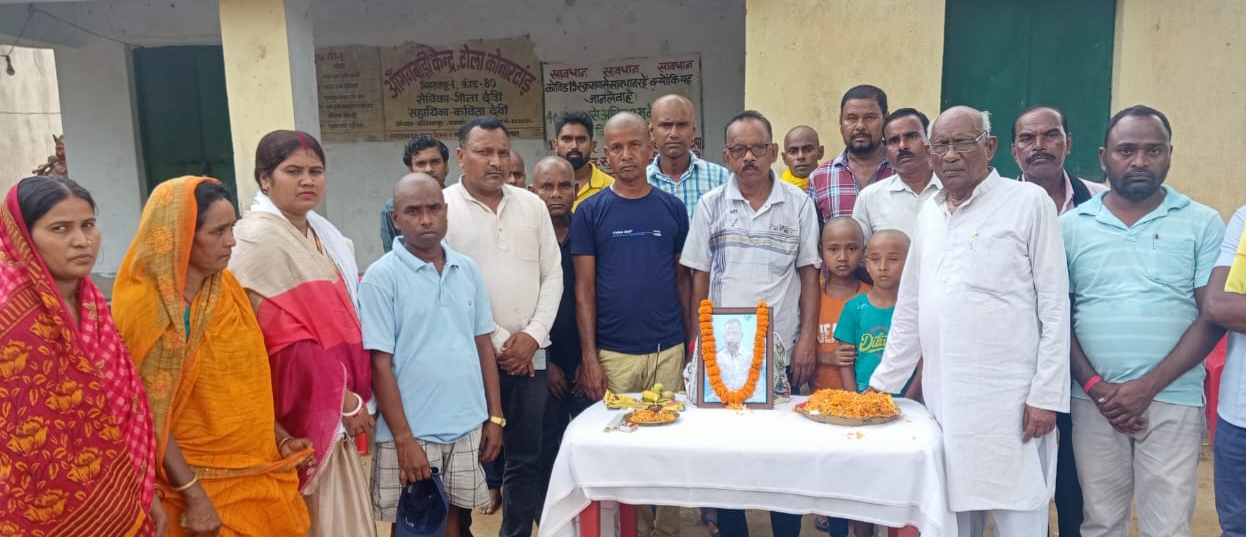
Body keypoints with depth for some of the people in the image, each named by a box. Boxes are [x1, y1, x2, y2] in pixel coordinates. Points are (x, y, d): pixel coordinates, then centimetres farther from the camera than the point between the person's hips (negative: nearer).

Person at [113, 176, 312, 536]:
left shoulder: (227, 289, 3)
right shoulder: (145, 305, -15)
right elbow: (149, 415, -16)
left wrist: (281, 439, 3)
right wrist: (192, 495, -18)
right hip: (200, 484, -6)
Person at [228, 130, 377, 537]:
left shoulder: (325, 235, 11)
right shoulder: (257, 240, -14)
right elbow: (274, 340, -18)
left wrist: (352, 398, 8)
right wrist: (342, 399, -15)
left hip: (335, 408, 8)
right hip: (300, 410, -8)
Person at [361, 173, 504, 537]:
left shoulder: (468, 269, 5)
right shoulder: (382, 277, -9)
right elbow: (380, 364, -10)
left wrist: (495, 416, 7)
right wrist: (404, 438, -13)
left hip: (468, 427, 4)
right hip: (412, 433, -4)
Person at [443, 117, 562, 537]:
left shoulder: (532, 205, 9)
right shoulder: (442, 208, -5)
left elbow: (552, 274, 8)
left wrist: (534, 335, -4)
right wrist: (498, 341, -9)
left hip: (529, 355, 4)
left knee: (526, 458, 12)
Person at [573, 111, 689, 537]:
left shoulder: (672, 208, 5)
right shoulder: (590, 212, 0)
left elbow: (683, 279, 9)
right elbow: (584, 289, -1)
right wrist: (589, 358, -7)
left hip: (669, 350, 2)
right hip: (613, 353, -1)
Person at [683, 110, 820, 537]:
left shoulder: (799, 204, 3)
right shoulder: (711, 205, 3)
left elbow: (808, 274, 4)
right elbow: (700, 278, 5)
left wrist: (807, 339, -4)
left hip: (782, 350, 0)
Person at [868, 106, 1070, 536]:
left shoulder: (1029, 203, -3)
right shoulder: (929, 213, 13)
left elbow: (1054, 306, -6)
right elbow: (909, 308, 16)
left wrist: (1046, 395, -10)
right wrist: (884, 382, 15)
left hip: (1009, 401, -5)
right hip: (943, 399, 5)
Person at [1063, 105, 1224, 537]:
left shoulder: (1202, 223, 2)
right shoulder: (1071, 226, 5)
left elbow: (1212, 317, -4)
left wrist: (1148, 387, -12)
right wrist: (1095, 386, -6)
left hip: (1173, 401, -1)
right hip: (1093, 401, 1)